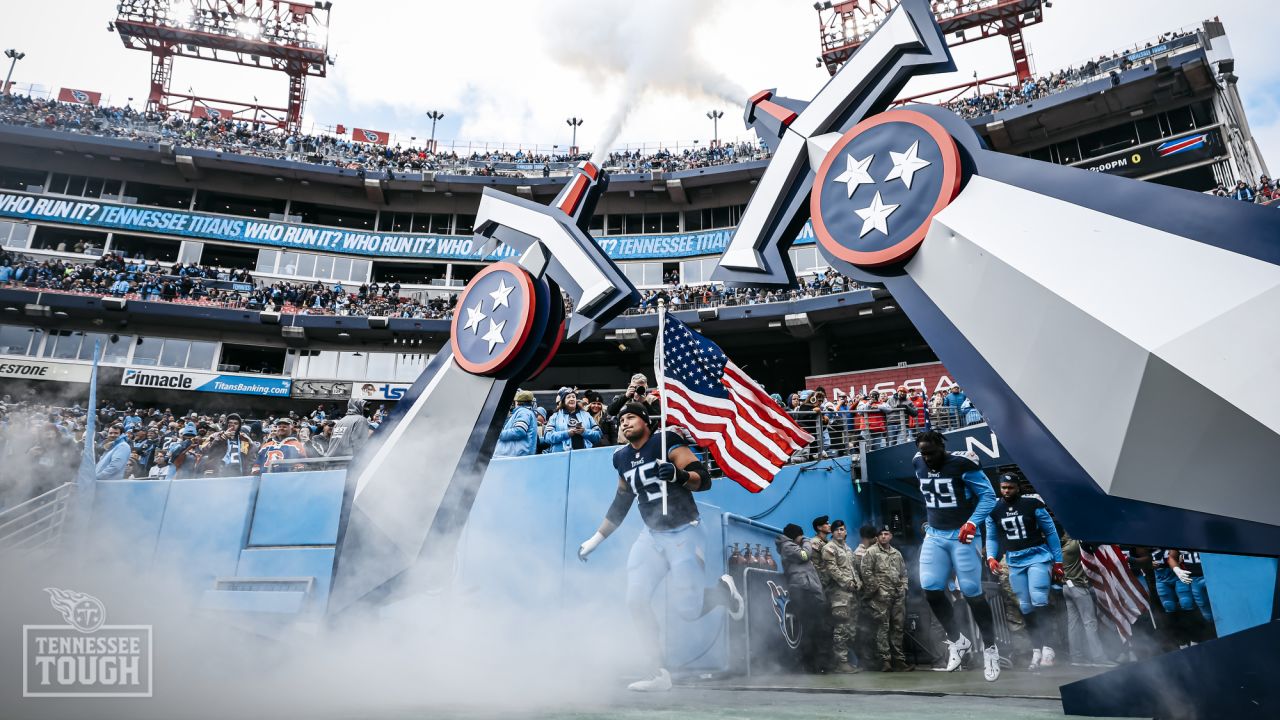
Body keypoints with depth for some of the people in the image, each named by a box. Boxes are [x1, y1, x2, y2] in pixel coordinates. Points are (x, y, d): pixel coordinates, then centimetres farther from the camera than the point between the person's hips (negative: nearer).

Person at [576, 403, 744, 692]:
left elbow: (704, 479, -16)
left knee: (687, 611, -7)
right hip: (652, 536, 6)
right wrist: (595, 540, 20)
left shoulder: (666, 443, -11)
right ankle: (661, 673, 7)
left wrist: (678, 474, -36)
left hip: (683, 534, -6)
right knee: (636, 601, -6)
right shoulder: (623, 458, 9)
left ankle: (723, 589, 24)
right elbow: (620, 505, 20)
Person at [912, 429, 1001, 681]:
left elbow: (988, 495, -13)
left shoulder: (962, 464, -15)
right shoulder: (919, 464, 3)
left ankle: (989, 647, 17)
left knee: (972, 592, -3)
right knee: (931, 588, -8)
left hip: (962, 536, -5)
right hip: (934, 536, 5)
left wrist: (972, 522, -24)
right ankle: (957, 640, 11)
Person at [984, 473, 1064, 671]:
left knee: (1038, 600, -19)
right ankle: (1037, 651, 12)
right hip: (1014, 562, 3)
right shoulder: (994, 509, 2)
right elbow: (991, 538, 11)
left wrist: (1058, 562, 2)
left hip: (1038, 556, -3)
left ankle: (1046, 646, -11)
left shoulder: (1032, 504, -8)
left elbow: (1051, 532, 0)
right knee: (1025, 607, 3)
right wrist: (991, 558, -6)